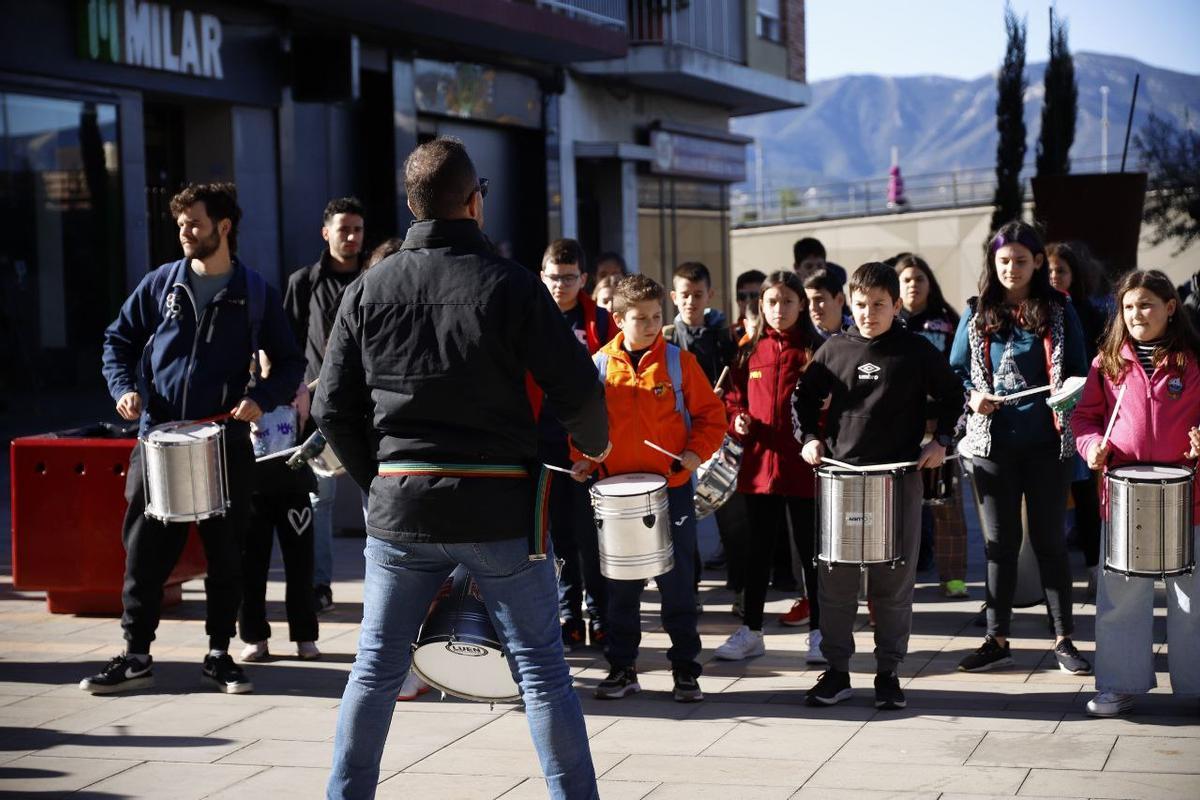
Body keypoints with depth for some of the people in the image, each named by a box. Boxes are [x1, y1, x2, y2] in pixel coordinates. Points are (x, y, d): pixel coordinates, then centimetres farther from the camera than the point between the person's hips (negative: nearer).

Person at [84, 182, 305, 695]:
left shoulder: (255, 293, 2)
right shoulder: (161, 283, 5)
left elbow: (289, 363, 5)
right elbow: (118, 340, 12)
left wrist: (260, 398, -12)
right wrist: (123, 388, -5)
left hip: (227, 444, -1)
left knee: (226, 553, 6)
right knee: (144, 551, 2)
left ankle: (219, 654, 18)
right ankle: (136, 656, 11)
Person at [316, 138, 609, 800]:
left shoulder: (368, 290, 1)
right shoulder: (511, 285, -8)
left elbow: (332, 408, 2)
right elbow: (578, 391, -9)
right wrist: (595, 445, 12)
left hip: (400, 504, 3)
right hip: (500, 507, -3)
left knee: (377, 665, 13)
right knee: (541, 666, 6)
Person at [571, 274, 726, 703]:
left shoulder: (679, 362, -2)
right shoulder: (600, 365, 2)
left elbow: (711, 415, 1)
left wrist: (696, 451, -14)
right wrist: (585, 458, -3)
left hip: (673, 489, -1)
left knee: (678, 583, 4)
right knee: (621, 586, 8)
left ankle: (685, 669, 13)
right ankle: (622, 667, 19)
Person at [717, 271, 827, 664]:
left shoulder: (816, 351, -2)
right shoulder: (750, 352, 7)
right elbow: (734, 399, 13)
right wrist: (737, 420, -6)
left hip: (804, 466, -3)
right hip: (760, 463, 3)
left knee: (810, 549, 6)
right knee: (758, 550, 12)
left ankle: (818, 631, 16)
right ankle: (750, 631, 20)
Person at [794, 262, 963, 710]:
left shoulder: (915, 352, 0)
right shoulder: (834, 351, 5)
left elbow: (951, 395, 10)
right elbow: (806, 397, 15)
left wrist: (940, 440, -2)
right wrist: (808, 437, 0)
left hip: (900, 477, -1)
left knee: (894, 583, 4)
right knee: (835, 581, 3)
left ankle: (888, 673, 14)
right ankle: (836, 672, 12)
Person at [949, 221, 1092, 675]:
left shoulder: (1058, 311, 3)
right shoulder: (977, 313, 6)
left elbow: (1079, 373, 5)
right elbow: (955, 372, 11)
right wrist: (972, 396, -9)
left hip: (1047, 444, -1)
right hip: (993, 444, 1)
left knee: (1049, 540, 5)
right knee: (1000, 543, 8)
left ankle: (1064, 640, 13)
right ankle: (997, 640, 15)